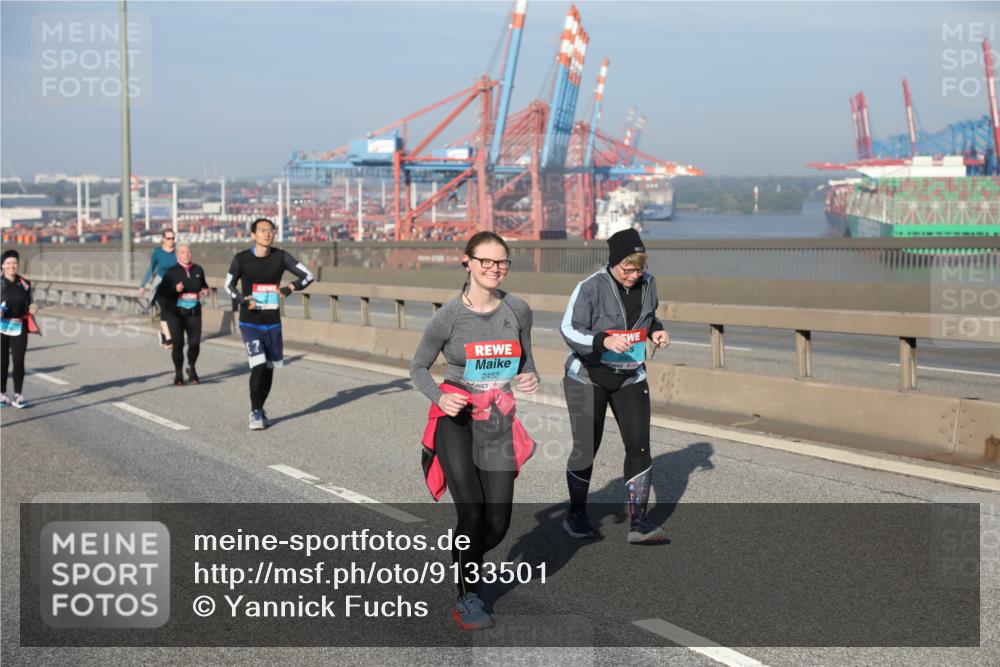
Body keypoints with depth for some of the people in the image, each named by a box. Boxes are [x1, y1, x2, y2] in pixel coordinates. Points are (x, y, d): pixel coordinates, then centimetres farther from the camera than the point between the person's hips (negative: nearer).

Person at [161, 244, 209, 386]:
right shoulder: (171, 272, -2)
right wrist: (175, 289, -22)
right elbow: (163, 291, -5)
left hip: (194, 312, 2)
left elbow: (203, 284, 24)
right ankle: (178, 373, 13)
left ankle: (191, 368, 21)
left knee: (195, 342, -6)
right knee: (178, 343, -4)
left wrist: (205, 289, 2)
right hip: (175, 312, -2)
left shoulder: (198, 270, 8)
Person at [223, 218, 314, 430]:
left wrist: (291, 287, -19)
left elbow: (308, 276, 0)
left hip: (273, 323, 3)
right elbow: (228, 284, 8)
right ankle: (255, 412, -3)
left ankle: (260, 409, 28)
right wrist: (242, 299, -12)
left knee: (269, 368, 8)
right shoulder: (241, 259, -6)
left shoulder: (281, 257, -3)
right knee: (258, 366, -17)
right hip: (249, 323, -3)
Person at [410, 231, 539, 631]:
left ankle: (465, 565, 36)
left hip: (498, 421, 3)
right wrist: (440, 398, -18)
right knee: (472, 512, -12)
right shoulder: (449, 316, -11)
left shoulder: (518, 311, -2)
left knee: (498, 522, 3)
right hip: (455, 419, -3)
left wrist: (530, 379, -10)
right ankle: (466, 599, 10)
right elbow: (418, 367, 0)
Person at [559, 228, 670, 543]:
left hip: (630, 378, 4)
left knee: (639, 444, -7)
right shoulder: (591, 288, -19)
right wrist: (604, 341, -36)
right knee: (586, 449, 3)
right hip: (587, 377, -4)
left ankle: (637, 521, -3)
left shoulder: (647, 284, -2)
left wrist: (657, 331, -5)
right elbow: (569, 330, -21)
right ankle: (576, 515, 24)